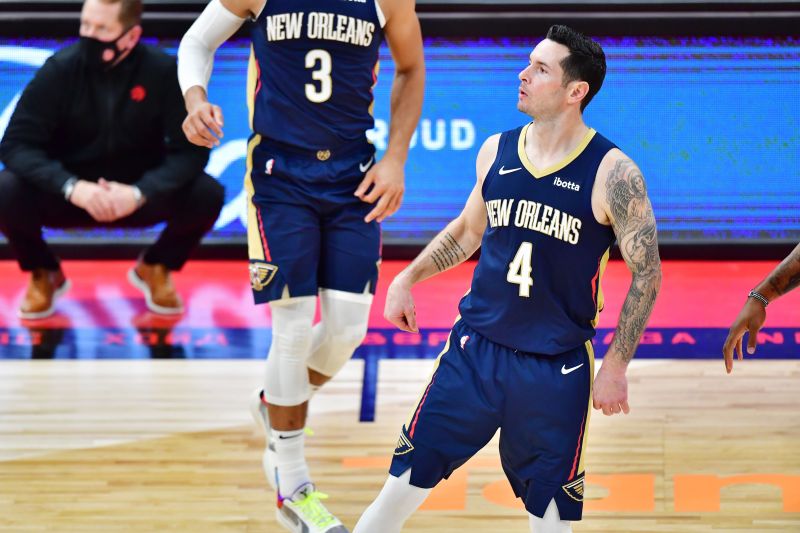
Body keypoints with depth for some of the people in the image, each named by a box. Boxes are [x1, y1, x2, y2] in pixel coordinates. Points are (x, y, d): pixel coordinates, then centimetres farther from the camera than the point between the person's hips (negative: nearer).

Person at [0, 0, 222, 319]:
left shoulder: (164, 71, -14)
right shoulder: (60, 70, -16)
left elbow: (190, 149, -16)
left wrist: (139, 193, -34)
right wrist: (72, 187, -36)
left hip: (139, 197, 1)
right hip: (69, 196, -1)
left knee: (207, 194, -27)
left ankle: (156, 269, 6)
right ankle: (44, 274, 3)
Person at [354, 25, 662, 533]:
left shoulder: (612, 173, -12)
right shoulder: (496, 151, 2)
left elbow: (646, 273, -7)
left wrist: (616, 365, -9)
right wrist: (409, 278, 10)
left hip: (558, 369, -3)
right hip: (476, 348, 3)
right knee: (407, 480, 2)